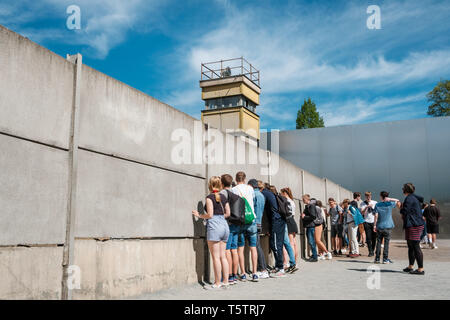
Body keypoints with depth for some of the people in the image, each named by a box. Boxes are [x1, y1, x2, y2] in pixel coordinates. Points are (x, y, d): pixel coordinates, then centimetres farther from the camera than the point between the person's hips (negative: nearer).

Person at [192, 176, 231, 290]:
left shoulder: (210, 197, -7)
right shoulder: (223, 197, 12)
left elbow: (210, 215, -12)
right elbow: (228, 213, 13)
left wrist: (199, 215, 3)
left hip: (214, 226, -7)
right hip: (225, 226, 7)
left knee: (216, 257, -3)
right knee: (222, 256, 11)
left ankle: (217, 283, 1)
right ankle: (225, 281, 13)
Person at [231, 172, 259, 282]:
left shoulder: (233, 190, -2)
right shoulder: (250, 188, 6)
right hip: (252, 219, 2)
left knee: (240, 248, 4)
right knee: (253, 247, 6)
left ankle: (243, 274, 4)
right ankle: (254, 273, 4)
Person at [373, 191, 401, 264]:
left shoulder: (377, 205, -2)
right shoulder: (390, 204, -1)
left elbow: (376, 216, -6)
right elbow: (398, 201, 14)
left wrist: (374, 225, -2)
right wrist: (390, 199, -1)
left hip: (379, 226, 1)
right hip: (388, 226, -1)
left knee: (378, 242, 6)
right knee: (386, 242, 3)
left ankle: (377, 258, 7)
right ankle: (385, 259, 3)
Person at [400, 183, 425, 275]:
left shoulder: (409, 198, -14)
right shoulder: (414, 198, 18)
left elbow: (405, 211, -17)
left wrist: (401, 210, 4)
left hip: (414, 225, -11)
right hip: (414, 224, 11)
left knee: (415, 246, -9)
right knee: (411, 246, 16)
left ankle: (421, 269, -7)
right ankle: (411, 266, 24)